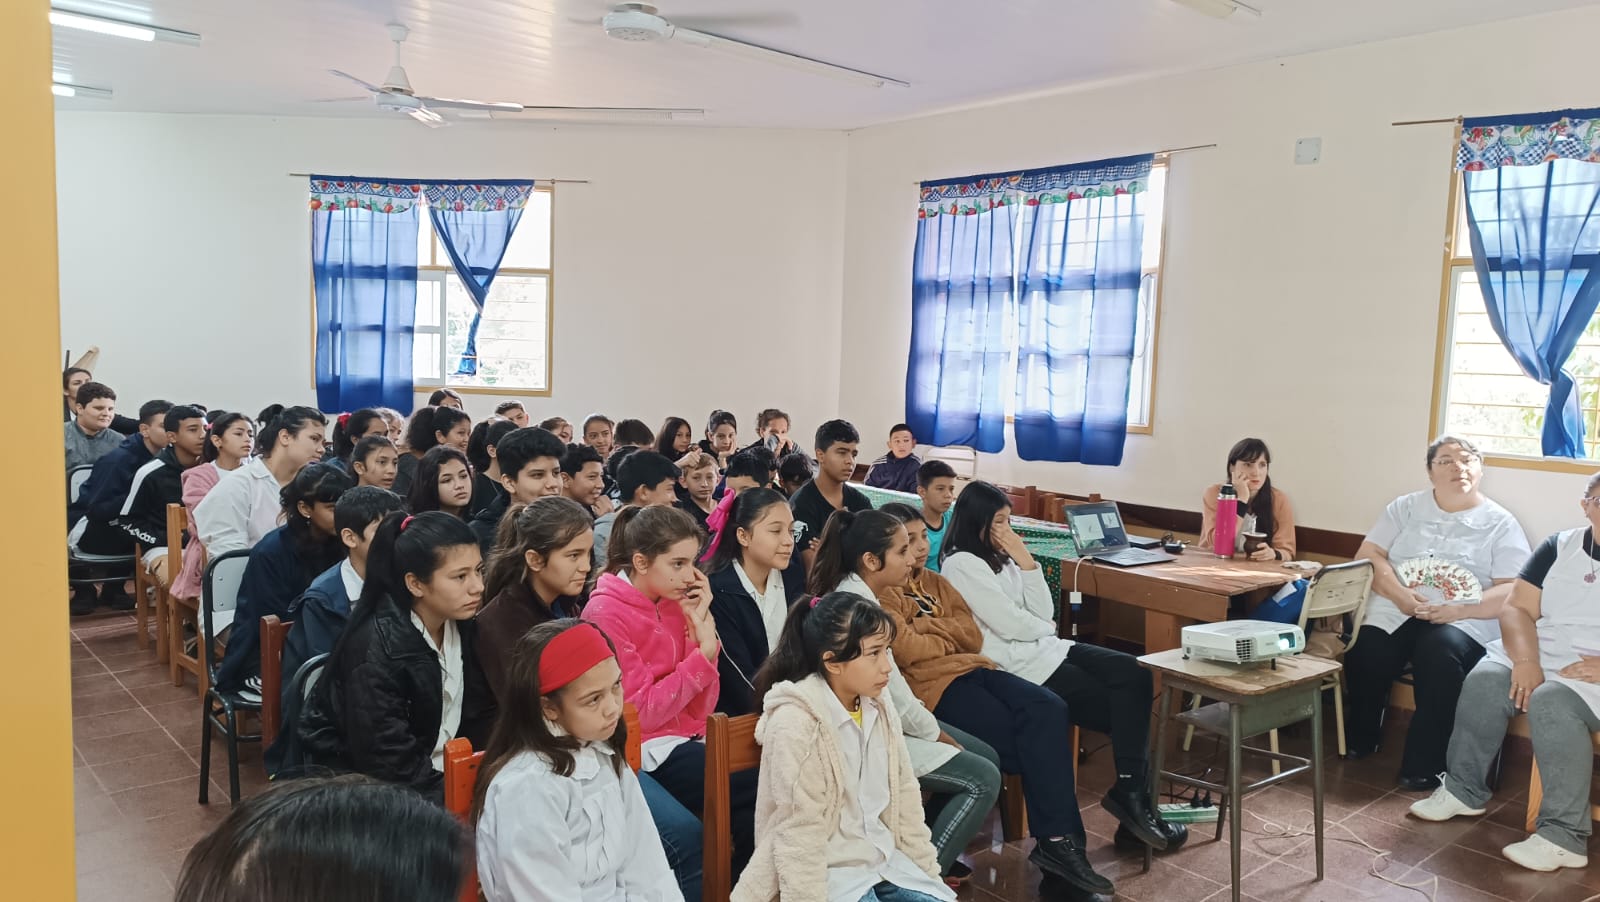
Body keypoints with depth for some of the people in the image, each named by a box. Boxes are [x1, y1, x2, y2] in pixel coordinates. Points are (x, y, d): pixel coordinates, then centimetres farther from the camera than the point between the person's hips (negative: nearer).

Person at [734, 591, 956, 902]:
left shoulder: (880, 709, 2)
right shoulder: (795, 722, -19)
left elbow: (904, 797, 10)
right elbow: (798, 832, -19)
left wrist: (930, 874, 10)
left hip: (883, 861, 7)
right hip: (827, 873, -7)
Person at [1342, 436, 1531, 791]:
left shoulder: (1500, 523, 7)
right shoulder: (1406, 507, 14)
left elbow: (1512, 591, -2)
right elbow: (1368, 556, 5)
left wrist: (1458, 610, -19)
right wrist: (1400, 594, -14)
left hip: (1463, 621, -2)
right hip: (1394, 611, 2)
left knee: (1441, 653, -36)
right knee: (1365, 654, -29)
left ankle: (1423, 768, -25)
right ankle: (1358, 743, -1)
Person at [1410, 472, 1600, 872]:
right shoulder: (1560, 547, 8)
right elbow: (1516, 608, 2)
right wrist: (1526, 660, -16)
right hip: (1539, 656, 5)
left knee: (1550, 703, -33)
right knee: (1483, 682, -22)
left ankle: (1564, 835, -25)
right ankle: (1464, 789, -4)